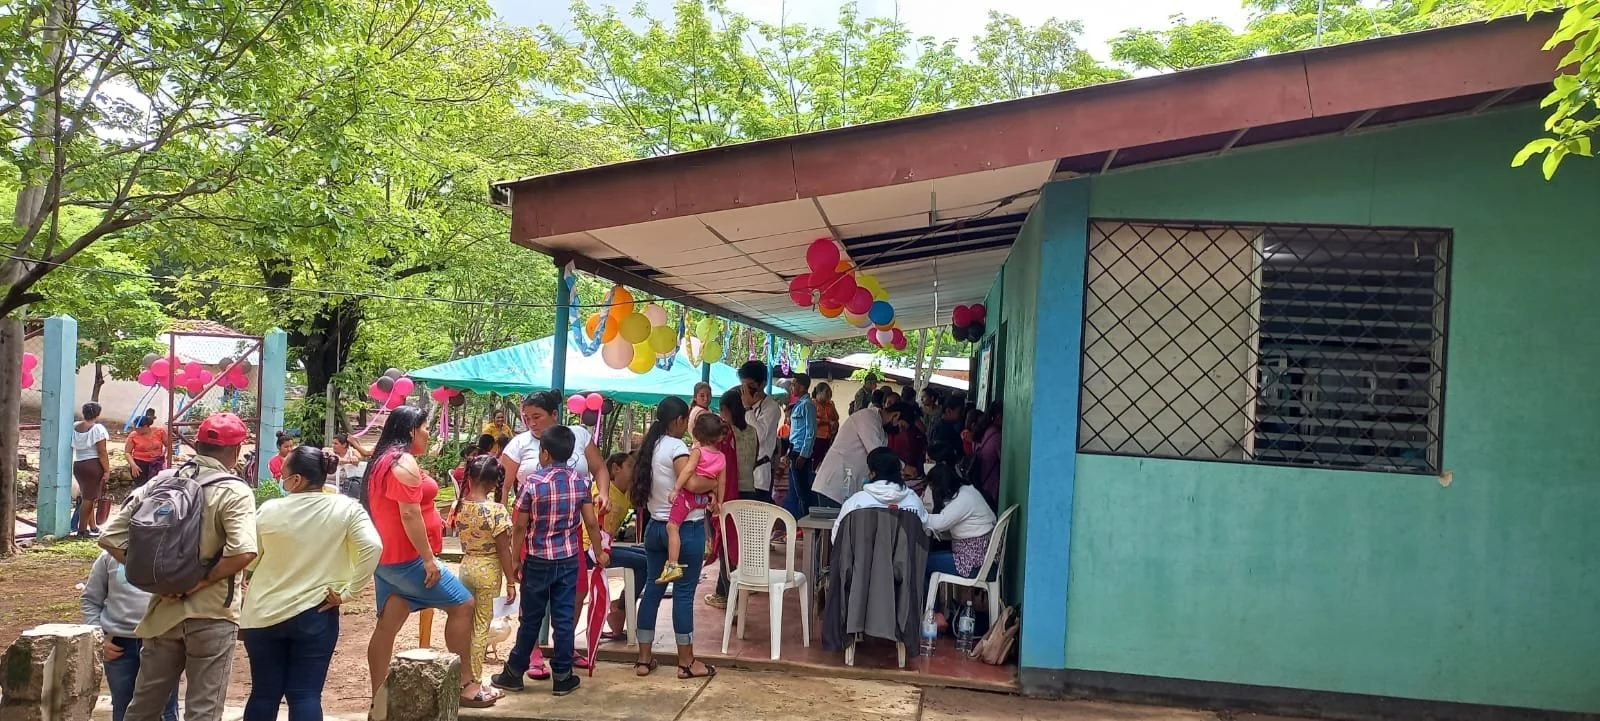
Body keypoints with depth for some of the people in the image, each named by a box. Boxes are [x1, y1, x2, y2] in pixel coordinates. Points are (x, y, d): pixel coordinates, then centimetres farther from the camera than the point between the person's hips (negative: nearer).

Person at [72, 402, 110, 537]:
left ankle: (93, 527, 21)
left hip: (78, 465, 7)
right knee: (89, 498, 0)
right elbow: (102, 452, -13)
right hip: (93, 464, -7)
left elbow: (72, 447, 8)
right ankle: (82, 529, 2)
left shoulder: (75, 428, 9)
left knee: (88, 497, 15)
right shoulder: (97, 428, -10)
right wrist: (107, 470, -10)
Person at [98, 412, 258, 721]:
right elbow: (243, 551, -28)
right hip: (212, 615, -5)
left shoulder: (160, 482, 3)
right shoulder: (234, 491, -13)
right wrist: (201, 582, -15)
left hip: (164, 610, 5)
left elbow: (111, 538, 1)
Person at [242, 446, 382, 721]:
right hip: (314, 614, -1)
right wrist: (349, 592, -11)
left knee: (264, 693, 12)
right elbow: (372, 547, -20)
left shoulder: (269, 510, -5)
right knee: (305, 695, 2)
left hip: (263, 614, 1)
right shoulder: (345, 508, -8)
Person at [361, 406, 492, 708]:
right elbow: (409, 514, -22)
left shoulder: (382, 460, 15)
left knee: (388, 624, 9)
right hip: (407, 557, -10)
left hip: (386, 557, 10)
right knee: (463, 605, -1)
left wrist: (434, 519, 23)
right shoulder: (405, 462, -16)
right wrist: (428, 558, -20)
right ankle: (464, 684, 2)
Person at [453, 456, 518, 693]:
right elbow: (504, 551, -16)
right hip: (488, 571, -5)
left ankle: (462, 674, 26)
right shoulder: (496, 511, -19)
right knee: (481, 625, 5)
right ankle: (474, 680, 11)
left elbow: (461, 535, 10)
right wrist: (511, 582, -8)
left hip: (466, 566, 5)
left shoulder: (459, 506, -4)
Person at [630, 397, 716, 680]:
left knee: (653, 589, 11)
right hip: (686, 528, -8)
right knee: (684, 592, 0)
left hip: (656, 527, 8)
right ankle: (687, 662, 8)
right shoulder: (676, 446, -16)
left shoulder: (651, 446, 9)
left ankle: (644, 659, 16)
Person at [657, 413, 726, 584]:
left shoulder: (697, 451, -9)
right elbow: (722, 482, 8)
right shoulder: (722, 457, 3)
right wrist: (719, 501, 18)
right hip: (704, 498, 6)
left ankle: (673, 566, -20)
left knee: (672, 527, -9)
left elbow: (688, 470, -22)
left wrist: (676, 488, -22)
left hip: (688, 495, -6)